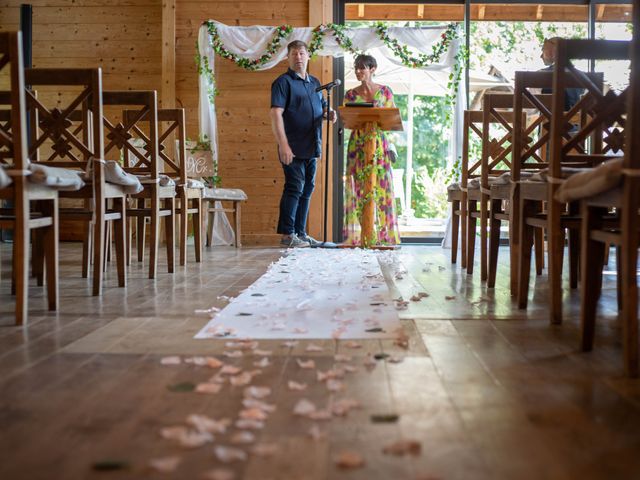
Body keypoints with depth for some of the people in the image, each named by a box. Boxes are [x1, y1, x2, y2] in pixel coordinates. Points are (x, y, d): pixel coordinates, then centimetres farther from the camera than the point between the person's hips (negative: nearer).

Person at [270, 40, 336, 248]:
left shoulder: (314, 82, 17)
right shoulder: (283, 82, -6)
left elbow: (322, 107, 27)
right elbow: (276, 114, -14)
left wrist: (329, 113, 1)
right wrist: (283, 145, -23)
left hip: (312, 147, 8)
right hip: (293, 147, -8)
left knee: (307, 190, 11)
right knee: (294, 188, -8)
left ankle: (301, 233, 20)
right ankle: (287, 234, -1)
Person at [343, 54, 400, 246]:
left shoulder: (385, 91, 5)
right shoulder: (350, 95, 8)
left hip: (379, 142, -1)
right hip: (357, 143, 1)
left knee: (381, 186, -5)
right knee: (358, 188, -2)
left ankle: (383, 234, 0)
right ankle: (360, 235, 2)